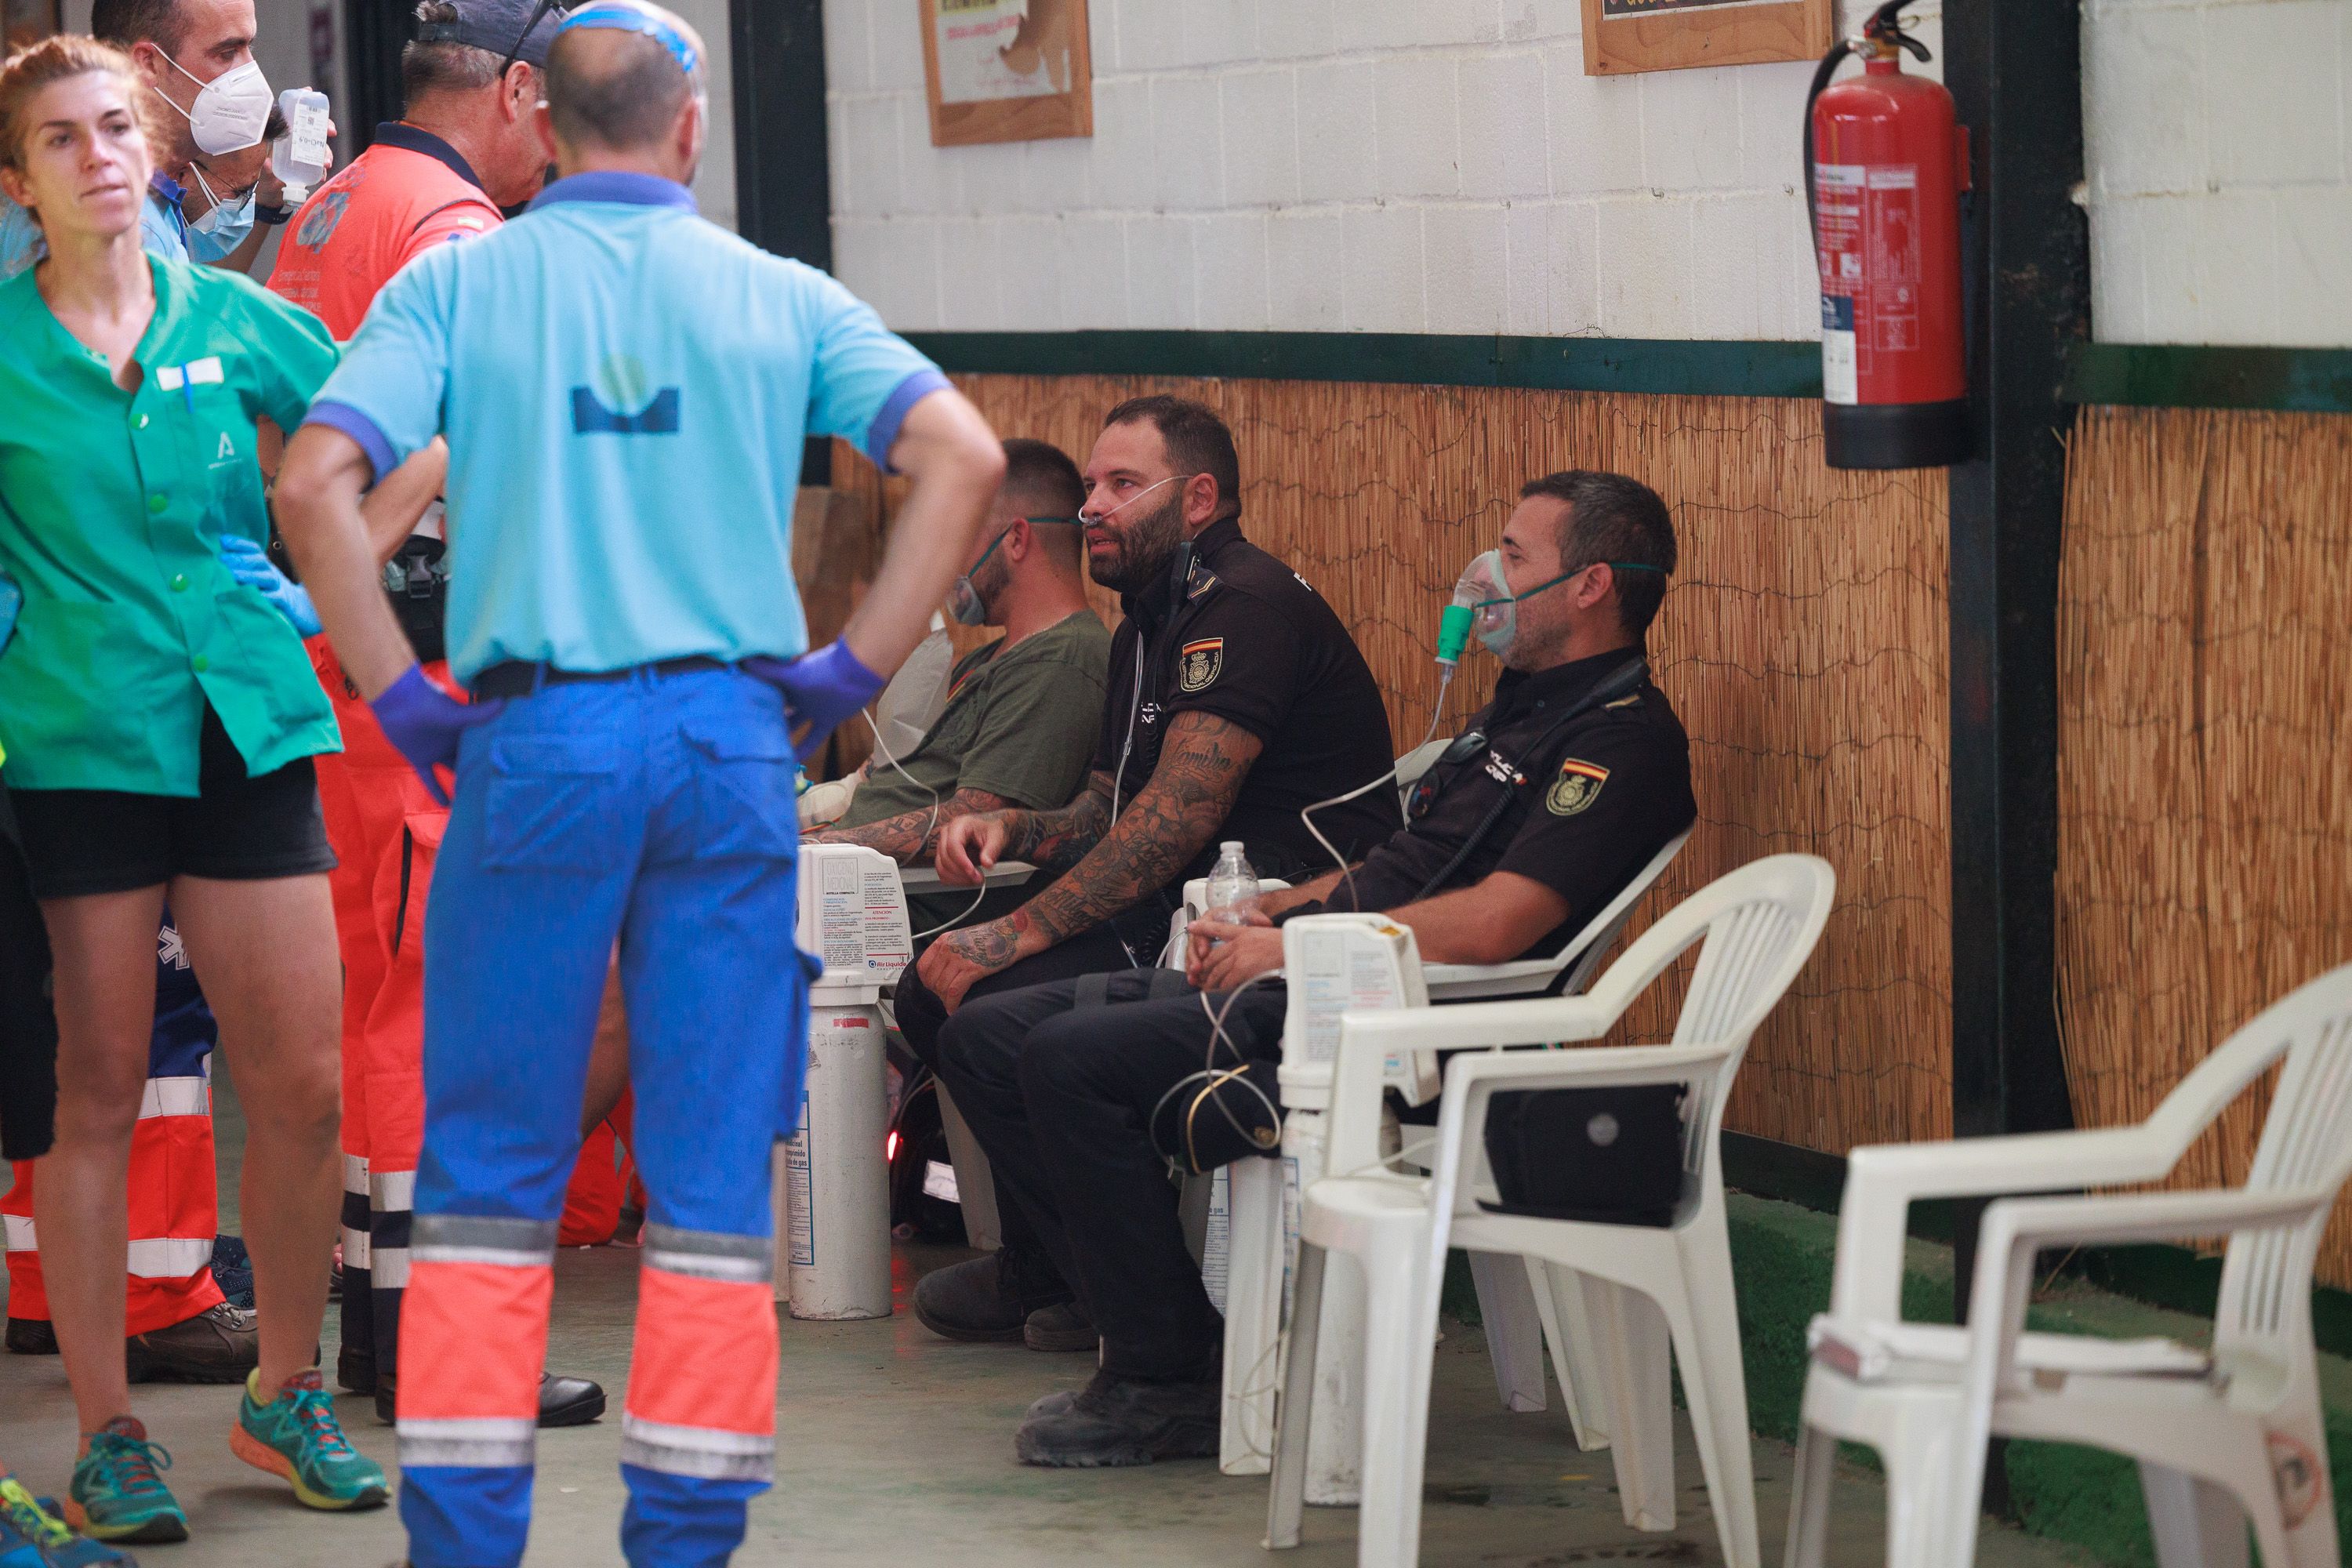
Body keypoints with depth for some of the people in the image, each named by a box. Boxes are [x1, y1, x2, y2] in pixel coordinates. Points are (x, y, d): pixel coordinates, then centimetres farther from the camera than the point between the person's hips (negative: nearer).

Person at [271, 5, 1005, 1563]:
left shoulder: (457, 284, 4)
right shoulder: (779, 297, 7)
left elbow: (318, 483, -9)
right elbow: (964, 457, -4)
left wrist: (399, 695, -2)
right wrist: (854, 669, 1)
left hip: (534, 741, -1)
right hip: (729, 735, 1)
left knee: (492, 1158, 7)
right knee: (715, 1165, 7)